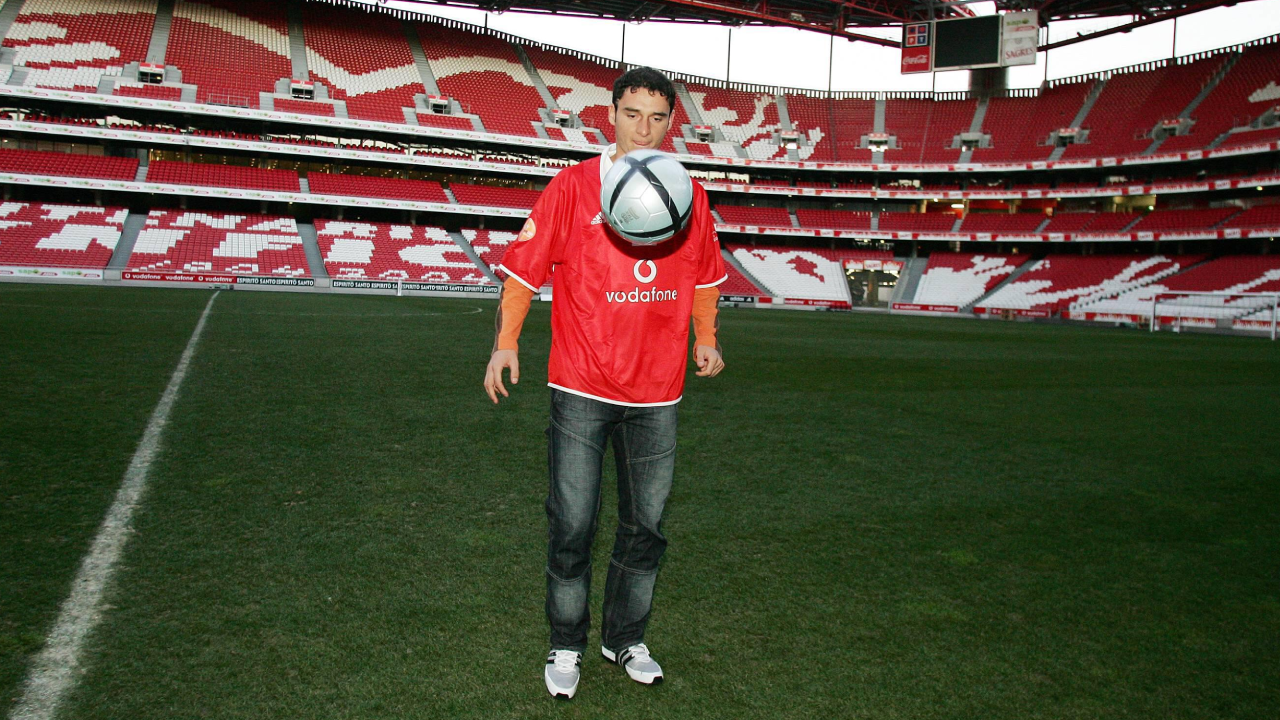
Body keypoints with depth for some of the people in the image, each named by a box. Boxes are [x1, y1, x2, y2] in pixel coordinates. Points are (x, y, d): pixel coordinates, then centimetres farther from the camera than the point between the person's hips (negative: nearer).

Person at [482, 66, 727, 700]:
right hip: (582, 389, -3)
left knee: (646, 527, 12)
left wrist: (706, 337, 10)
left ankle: (625, 639, 32)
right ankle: (566, 644, 24)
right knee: (572, 525, 3)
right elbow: (524, 267, -1)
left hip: (657, 393, 3)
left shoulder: (689, 195, 6)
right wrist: (506, 341, -8)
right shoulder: (572, 186, -3)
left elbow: (704, 276, 20)